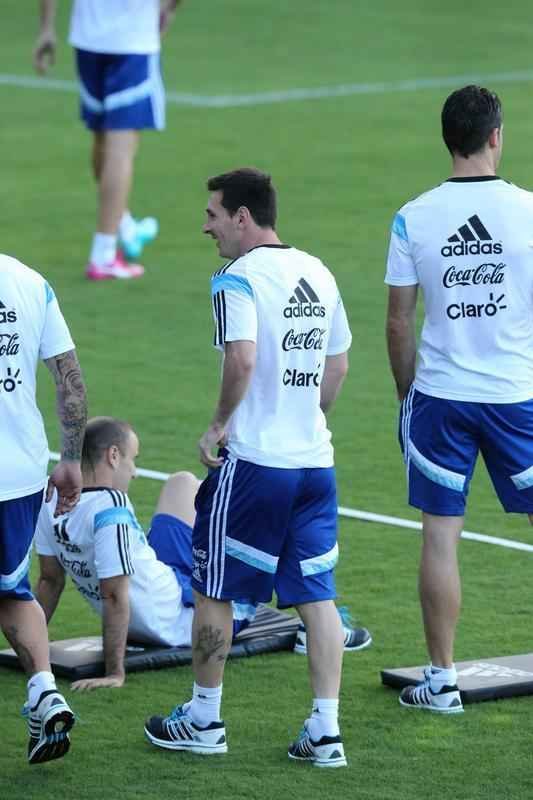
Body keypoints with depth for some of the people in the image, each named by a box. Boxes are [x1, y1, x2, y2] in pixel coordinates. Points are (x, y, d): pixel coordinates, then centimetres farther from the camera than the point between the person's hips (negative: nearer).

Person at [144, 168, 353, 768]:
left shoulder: (238, 279, -12)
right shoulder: (318, 274, 11)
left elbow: (242, 360, -26)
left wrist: (219, 423, -13)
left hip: (253, 461, -7)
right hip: (314, 459, 7)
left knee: (213, 588, 9)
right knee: (316, 595, 7)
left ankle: (203, 719, 18)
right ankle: (325, 731, 5)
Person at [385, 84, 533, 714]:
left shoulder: (413, 218, -4)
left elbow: (398, 320, 1)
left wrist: (406, 392, 14)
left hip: (439, 397, 1)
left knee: (440, 533, 5)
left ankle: (441, 679, 7)